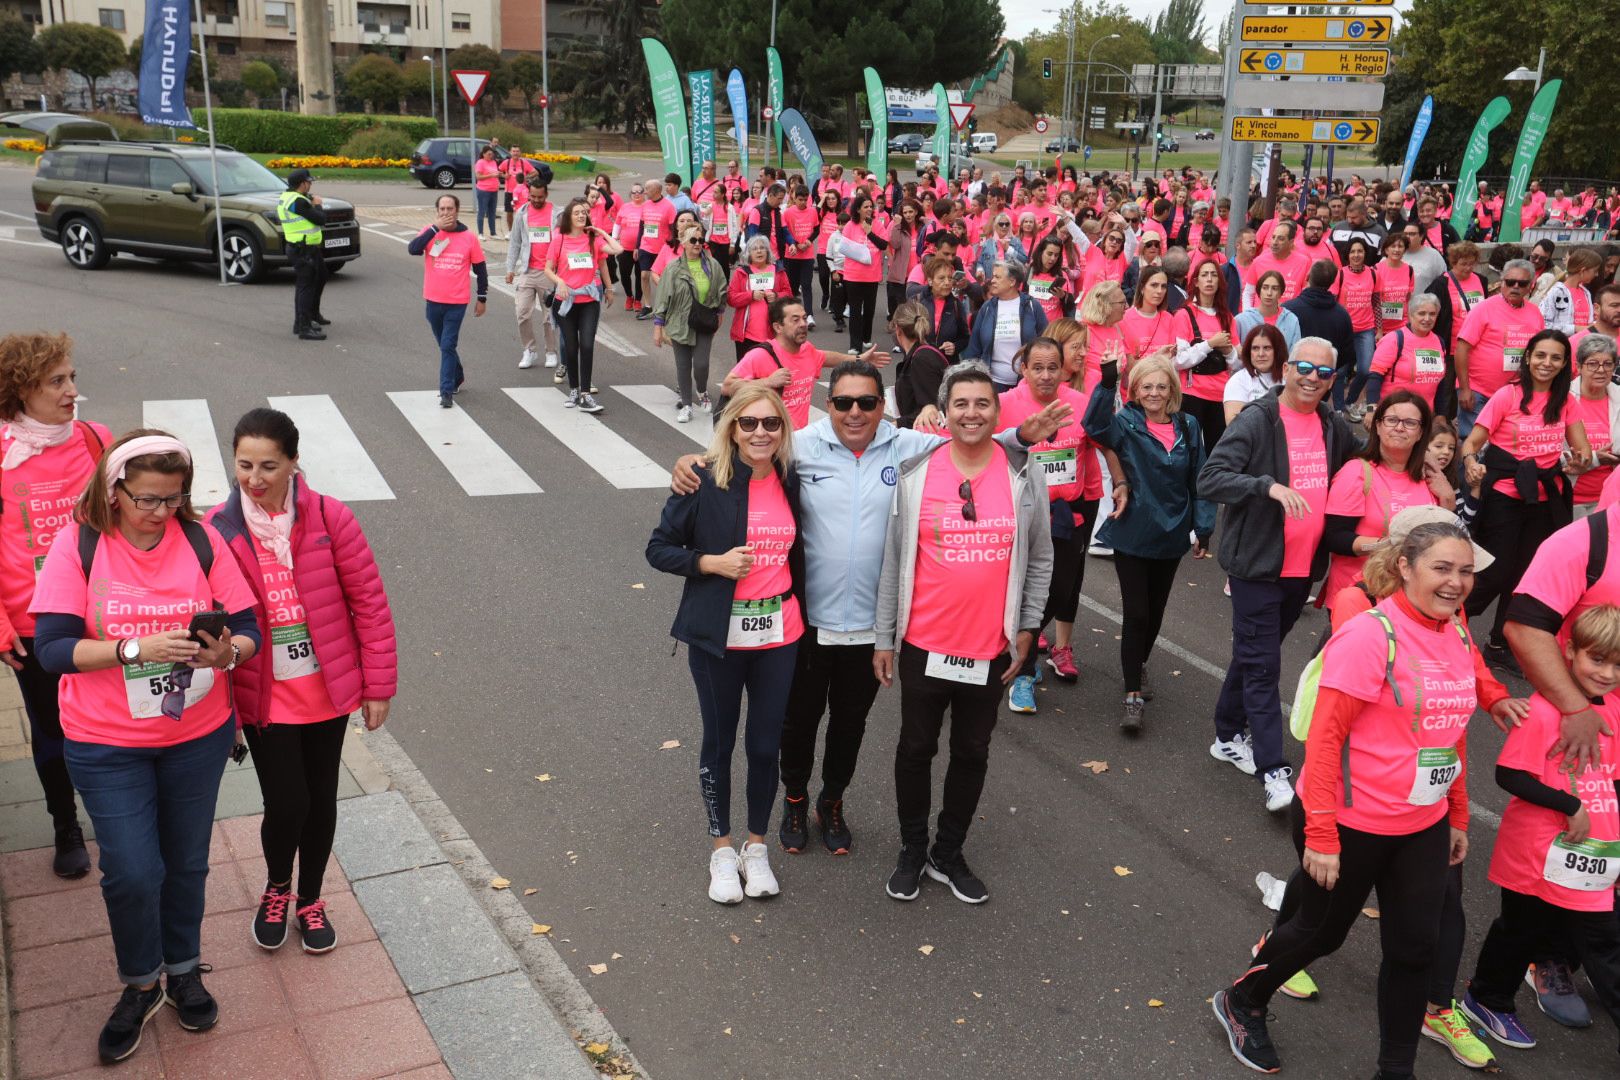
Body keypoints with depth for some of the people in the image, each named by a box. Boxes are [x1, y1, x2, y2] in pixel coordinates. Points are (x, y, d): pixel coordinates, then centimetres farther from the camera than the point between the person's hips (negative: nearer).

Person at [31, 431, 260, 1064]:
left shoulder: (201, 540, -7)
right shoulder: (78, 544, -11)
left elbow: (248, 630, -4)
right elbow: (52, 648, -15)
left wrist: (227, 651, -27)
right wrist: (139, 648, -27)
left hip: (198, 736, 2)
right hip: (107, 745, -2)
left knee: (186, 862, 15)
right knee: (132, 872, 0)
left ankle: (184, 970, 40)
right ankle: (141, 985, 28)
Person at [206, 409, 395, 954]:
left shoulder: (330, 518, -11)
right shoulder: (218, 530, -9)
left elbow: (369, 602, -6)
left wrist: (378, 685, -4)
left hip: (328, 693, 1)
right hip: (263, 699, -1)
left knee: (321, 802, 14)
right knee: (286, 805, -1)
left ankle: (310, 899, 39)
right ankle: (277, 889, 33)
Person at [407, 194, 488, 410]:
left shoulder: (469, 237, -4)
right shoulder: (430, 232, -1)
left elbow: (480, 269, 3)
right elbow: (413, 249, -20)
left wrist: (482, 298, 4)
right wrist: (436, 227, -22)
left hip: (457, 303, -3)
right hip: (433, 301, 3)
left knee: (447, 346, -8)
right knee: (445, 345, 18)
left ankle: (446, 391, -5)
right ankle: (457, 378, 39)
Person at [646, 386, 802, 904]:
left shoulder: (791, 482, 1)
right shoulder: (706, 481, -10)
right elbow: (659, 548, -5)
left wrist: (799, 610, 3)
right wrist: (713, 562, -19)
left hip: (779, 634, 3)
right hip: (718, 636, -3)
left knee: (766, 744, 10)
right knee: (719, 741, 12)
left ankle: (756, 846, 30)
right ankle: (722, 849, 30)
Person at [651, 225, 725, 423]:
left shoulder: (712, 266, 1)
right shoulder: (673, 268, -5)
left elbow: (721, 292, 14)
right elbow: (662, 297, -3)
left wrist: (718, 313, 15)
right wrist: (658, 327, -5)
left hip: (704, 324, 1)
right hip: (680, 323, -1)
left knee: (701, 364, -8)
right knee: (683, 366, 5)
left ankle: (702, 391, 24)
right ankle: (686, 405, 16)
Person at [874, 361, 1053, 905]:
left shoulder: (1023, 477, -3)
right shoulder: (915, 475, -6)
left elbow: (1039, 559, 6)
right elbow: (894, 562, -1)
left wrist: (1027, 627, 3)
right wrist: (884, 638, 0)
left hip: (991, 648, 1)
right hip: (924, 644, -1)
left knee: (972, 752, 14)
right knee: (916, 748, 12)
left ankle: (948, 853, 32)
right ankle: (912, 850, 31)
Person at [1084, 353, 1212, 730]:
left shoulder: (1188, 428, 2)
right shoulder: (1126, 424, -8)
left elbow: (1198, 482, 7)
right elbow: (1095, 425, -31)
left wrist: (1203, 528, 4)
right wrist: (1107, 381, -41)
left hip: (1170, 536, 4)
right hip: (1132, 535, -4)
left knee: (1155, 611, 18)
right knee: (1136, 613, -5)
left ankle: (1137, 666, 41)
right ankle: (1133, 696, 1)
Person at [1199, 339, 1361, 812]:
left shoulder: (1335, 429, 7)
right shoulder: (1256, 421, -12)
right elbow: (1210, 477, -20)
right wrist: (1269, 486, -31)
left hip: (1304, 567, 6)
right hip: (1257, 564, -6)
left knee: (1253, 655, 18)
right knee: (1262, 665, -4)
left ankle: (1229, 737, 33)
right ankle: (1274, 771, -3)